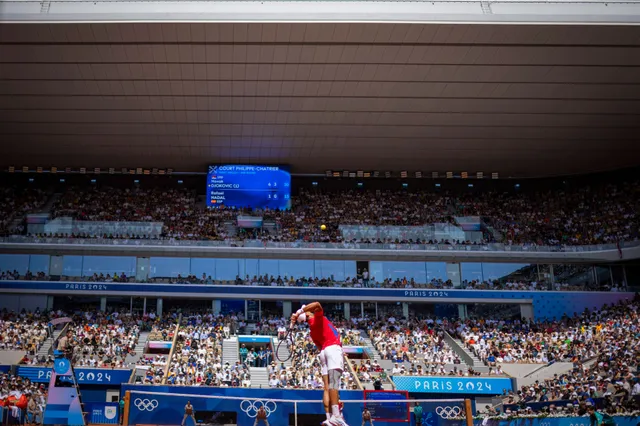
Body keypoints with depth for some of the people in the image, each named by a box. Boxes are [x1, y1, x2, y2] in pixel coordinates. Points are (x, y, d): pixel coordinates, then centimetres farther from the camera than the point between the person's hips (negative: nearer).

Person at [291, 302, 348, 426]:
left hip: (324, 350, 8)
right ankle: (336, 416, -29)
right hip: (333, 348, -8)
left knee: (327, 388, 1)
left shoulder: (311, 330, 22)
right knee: (334, 383, -19)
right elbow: (317, 304, -18)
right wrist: (300, 311, -15)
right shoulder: (318, 318, 1)